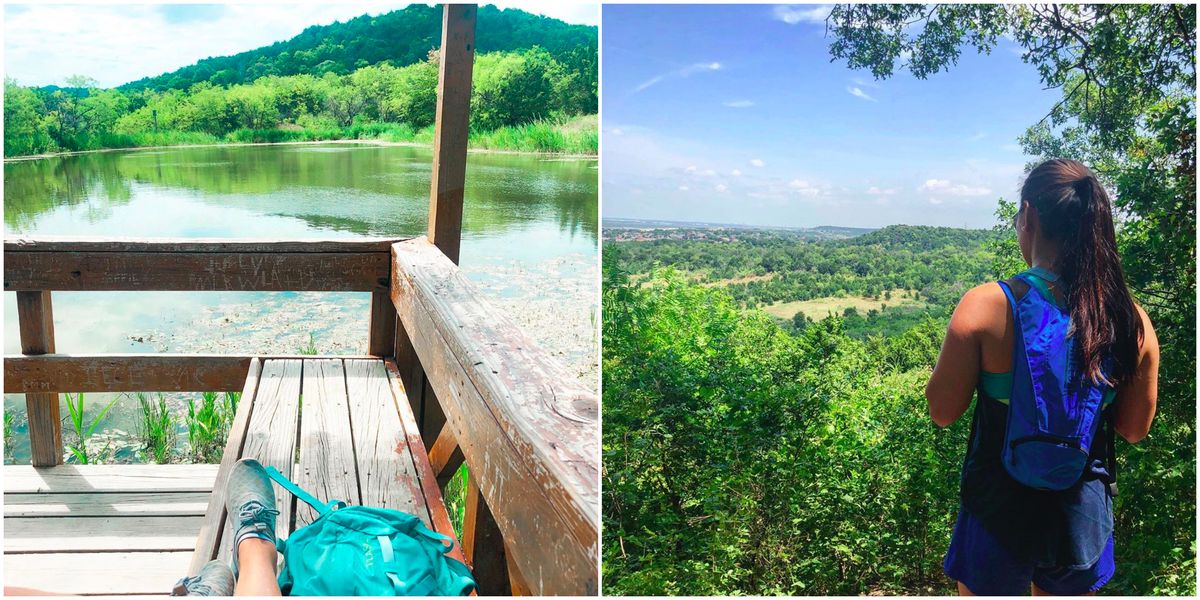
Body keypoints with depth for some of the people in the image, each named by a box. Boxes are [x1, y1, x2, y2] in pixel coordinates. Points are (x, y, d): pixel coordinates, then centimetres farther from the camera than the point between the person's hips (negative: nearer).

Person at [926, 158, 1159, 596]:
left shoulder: (986, 307, -21)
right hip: (1084, 513, 3)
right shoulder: (1131, 320, -10)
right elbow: (1135, 429, 2)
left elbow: (942, 411, -12)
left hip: (999, 511, -3)